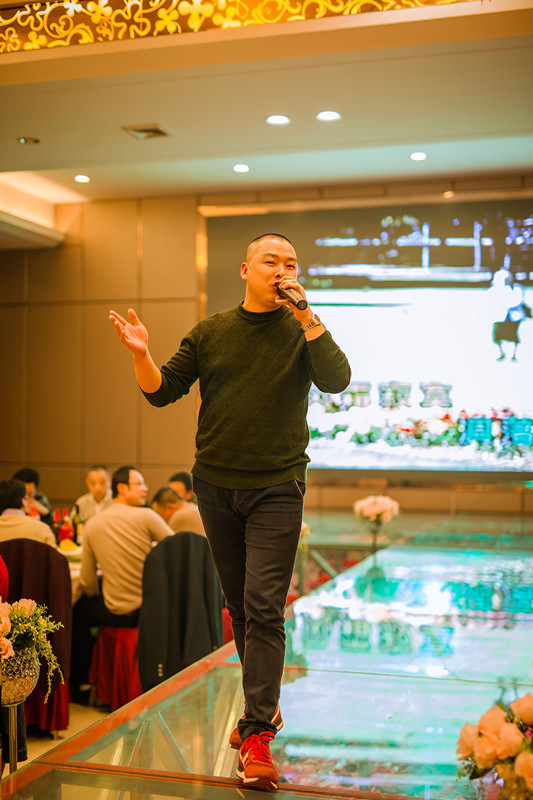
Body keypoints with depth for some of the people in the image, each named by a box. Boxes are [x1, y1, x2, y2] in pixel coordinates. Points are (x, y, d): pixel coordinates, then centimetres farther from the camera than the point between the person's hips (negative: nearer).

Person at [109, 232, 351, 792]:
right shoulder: (210, 333, 7)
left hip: (276, 488, -3)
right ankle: (265, 703, 29)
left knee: (263, 606, -10)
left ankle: (257, 734, -6)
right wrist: (141, 355, -12)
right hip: (216, 486, 3)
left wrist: (305, 314, -22)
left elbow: (336, 381, -17)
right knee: (238, 604, 12)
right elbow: (162, 391, 7)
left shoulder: (301, 331, 0)